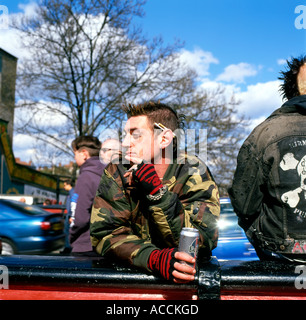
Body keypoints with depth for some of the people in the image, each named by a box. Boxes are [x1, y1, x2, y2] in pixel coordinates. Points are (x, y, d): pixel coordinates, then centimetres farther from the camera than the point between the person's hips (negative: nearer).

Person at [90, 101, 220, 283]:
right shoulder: (117, 174, -4)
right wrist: (154, 259, -28)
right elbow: (104, 232, -12)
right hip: (130, 273, 2)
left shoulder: (194, 173, -8)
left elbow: (204, 242, -16)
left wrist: (156, 192, -24)